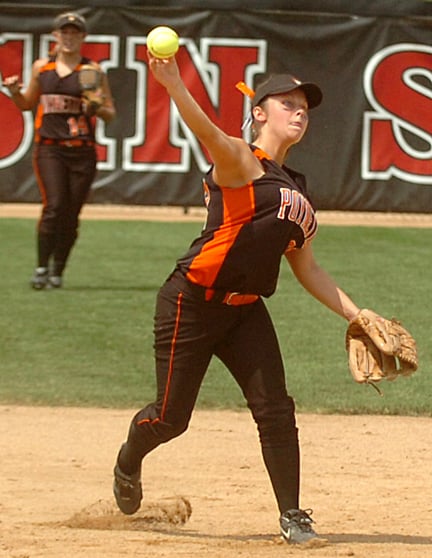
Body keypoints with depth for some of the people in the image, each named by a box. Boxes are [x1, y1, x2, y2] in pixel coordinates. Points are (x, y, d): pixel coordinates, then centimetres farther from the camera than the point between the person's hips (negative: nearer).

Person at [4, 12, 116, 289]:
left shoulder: (92, 71, 4)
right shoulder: (41, 67, 10)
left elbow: (111, 113, 6)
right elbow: (28, 104, 21)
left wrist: (96, 107, -16)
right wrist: (15, 92, 0)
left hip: (82, 151, 0)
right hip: (49, 148, 0)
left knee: (71, 214, 0)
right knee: (54, 206, -16)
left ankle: (58, 271, 13)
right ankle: (42, 269, -11)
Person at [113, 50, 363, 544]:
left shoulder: (295, 191, 16)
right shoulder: (240, 162, -7)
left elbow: (307, 269, 21)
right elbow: (208, 134, -30)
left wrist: (355, 315, 13)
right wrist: (172, 84, -50)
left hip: (245, 311, 6)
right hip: (192, 303, -6)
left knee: (275, 410, -7)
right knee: (171, 416, 0)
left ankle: (292, 515, 2)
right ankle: (128, 462, 33)